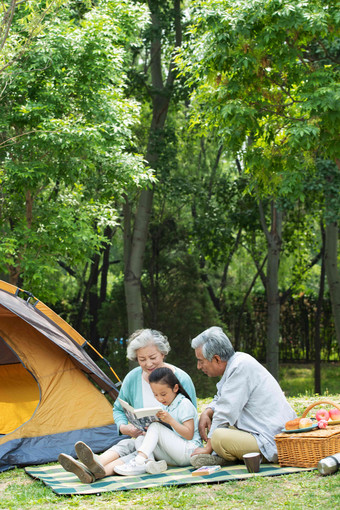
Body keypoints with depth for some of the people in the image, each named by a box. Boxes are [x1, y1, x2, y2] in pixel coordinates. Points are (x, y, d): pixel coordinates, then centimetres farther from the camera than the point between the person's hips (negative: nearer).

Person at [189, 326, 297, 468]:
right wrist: (206, 413, 5)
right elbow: (220, 400, 26)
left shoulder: (241, 367, -18)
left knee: (218, 437, -33)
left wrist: (208, 448, -11)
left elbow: (226, 412, -18)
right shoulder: (235, 362, 12)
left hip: (272, 444, -11)